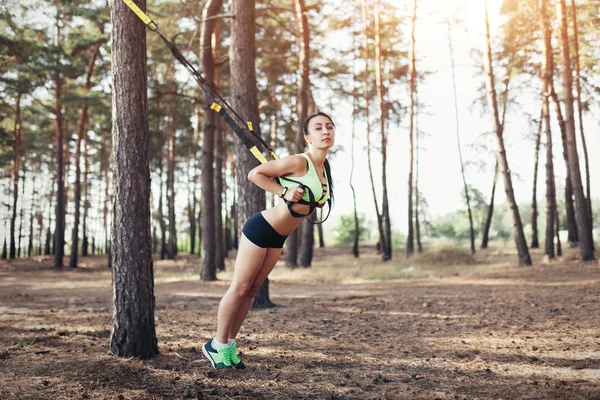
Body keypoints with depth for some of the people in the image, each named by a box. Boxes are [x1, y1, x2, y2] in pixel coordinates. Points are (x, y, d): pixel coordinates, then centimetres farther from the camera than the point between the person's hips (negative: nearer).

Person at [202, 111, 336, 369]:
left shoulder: (324, 168, 5)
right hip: (260, 230, -8)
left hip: (278, 239, 8)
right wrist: (284, 193, -22)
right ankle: (218, 345, 14)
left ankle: (229, 345, 23)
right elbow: (254, 174, -16)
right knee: (239, 288, 1)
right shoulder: (298, 162, -20)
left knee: (251, 290, 13)